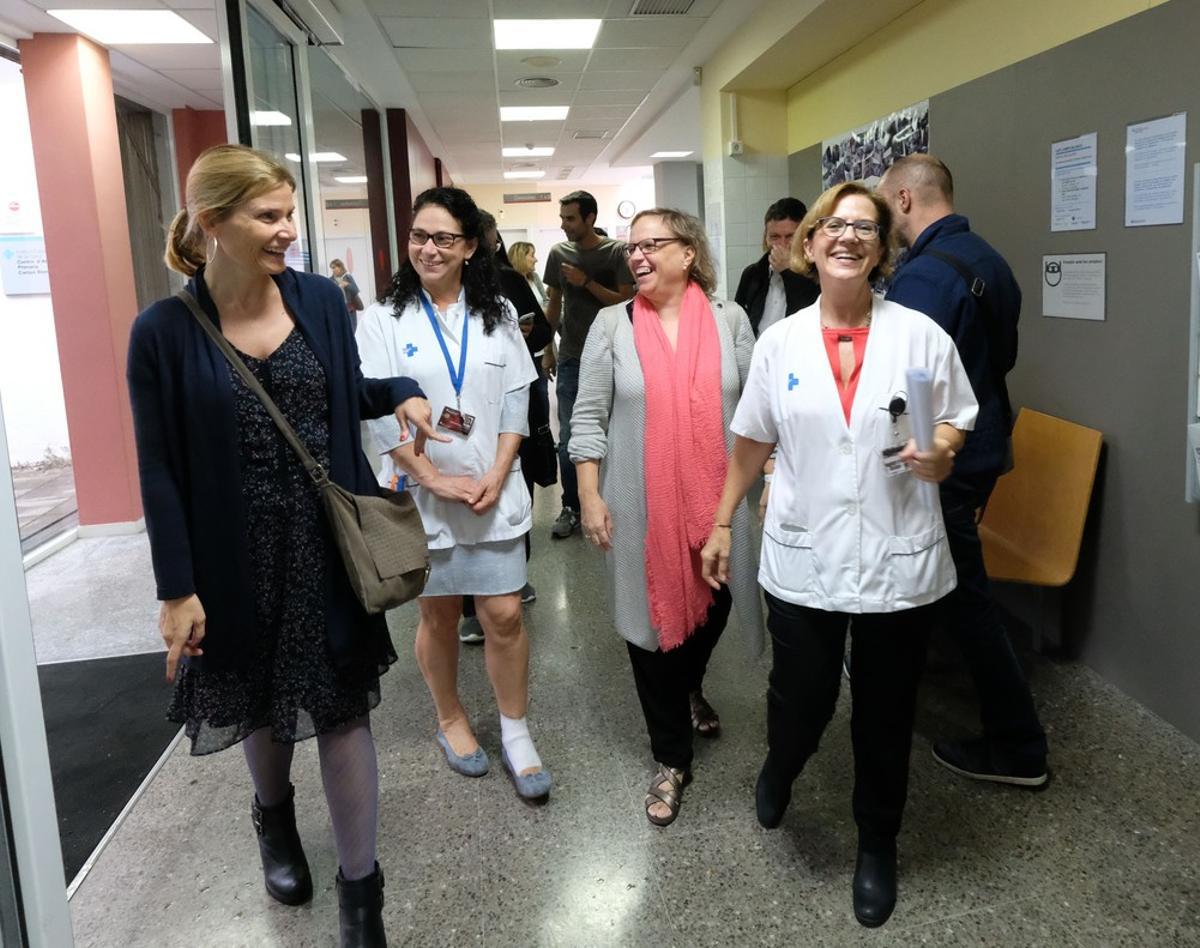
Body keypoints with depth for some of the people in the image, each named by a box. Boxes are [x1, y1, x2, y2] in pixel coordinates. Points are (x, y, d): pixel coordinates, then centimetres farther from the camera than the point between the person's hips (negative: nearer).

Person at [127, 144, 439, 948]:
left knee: (343, 705, 7)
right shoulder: (165, 332, -11)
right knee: (260, 702, 20)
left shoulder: (320, 300, -4)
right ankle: (275, 816, 52)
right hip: (239, 558, -1)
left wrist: (403, 392, -9)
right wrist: (178, 588, -9)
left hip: (330, 545, 1)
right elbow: (161, 473, -8)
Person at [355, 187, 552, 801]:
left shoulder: (497, 314, 4)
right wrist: (435, 479, -14)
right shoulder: (383, 318, -4)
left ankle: (515, 732, 20)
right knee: (438, 615, 12)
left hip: (494, 492, 2)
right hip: (420, 493, -1)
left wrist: (497, 475, -9)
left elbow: (516, 401, 3)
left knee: (504, 614, 3)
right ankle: (451, 722, 33)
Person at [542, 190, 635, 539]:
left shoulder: (617, 252, -3)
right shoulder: (559, 253, 6)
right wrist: (548, 351, 14)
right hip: (571, 359, 3)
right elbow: (553, 305, 14)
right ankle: (570, 508, 10)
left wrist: (587, 282, -16)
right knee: (569, 438, 2)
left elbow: (626, 301, -9)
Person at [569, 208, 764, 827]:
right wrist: (589, 496, -6)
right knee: (652, 617, 5)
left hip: (717, 501, 2)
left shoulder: (729, 319, 1)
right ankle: (671, 758, 22)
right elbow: (588, 417, -2)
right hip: (642, 508, -1)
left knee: (712, 604, 15)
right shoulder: (612, 325, -3)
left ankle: (690, 689, 50)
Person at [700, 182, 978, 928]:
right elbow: (751, 442, 9)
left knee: (884, 719, 13)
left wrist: (937, 458, -17)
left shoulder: (921, 336, -4)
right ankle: (779, 769, 47)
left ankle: (878, 847, 39)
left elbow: (956, 431, 5)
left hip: (899, 564, 0)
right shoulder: (779, 342, 1)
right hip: (803, 562, 1)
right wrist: (721, 524, 13)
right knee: (799, 704, 9)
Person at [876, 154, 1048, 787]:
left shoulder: (924, 274, -22)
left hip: (942, 458, -10)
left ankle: (1017, 750, 14)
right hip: (983, 445, 10)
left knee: (965, 596, 2)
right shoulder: (988, 260, 8)